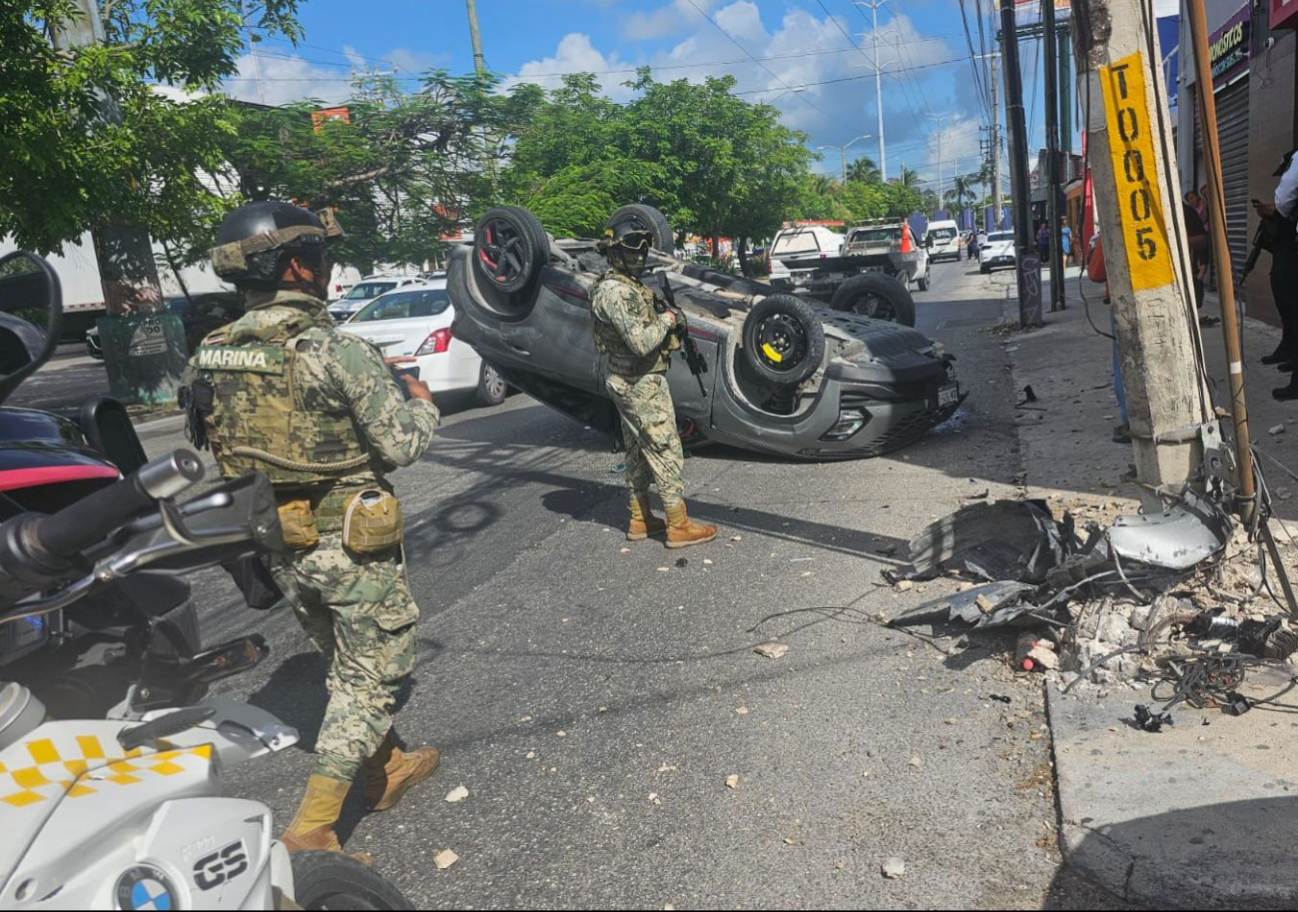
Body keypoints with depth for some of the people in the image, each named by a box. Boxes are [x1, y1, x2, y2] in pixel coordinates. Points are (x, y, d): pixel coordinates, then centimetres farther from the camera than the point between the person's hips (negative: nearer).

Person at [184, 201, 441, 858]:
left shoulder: (211, 355, 1)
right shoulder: (337, 351, -20)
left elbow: (219, 448, 10)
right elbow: (402, 446, -17)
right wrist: (421, 404, 4)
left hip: (276, 545, 7)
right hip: (349, 546, -7)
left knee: (347, 664, 24)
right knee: (373, 675, 7)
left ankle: (387, 769, 41)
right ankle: (311, 831, 7)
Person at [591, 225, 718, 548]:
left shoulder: (628, 286, 12)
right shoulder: (616, 293, -20)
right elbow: (641, 343, -27)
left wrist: (670, 318, 0)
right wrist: (666, 320, -12)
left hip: (626, 383, 10)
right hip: (642, 385, -10)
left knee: (638, 453, 15)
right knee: (666, 451, -5)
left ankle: (640, 520, 24)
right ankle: (679, 526, 1)